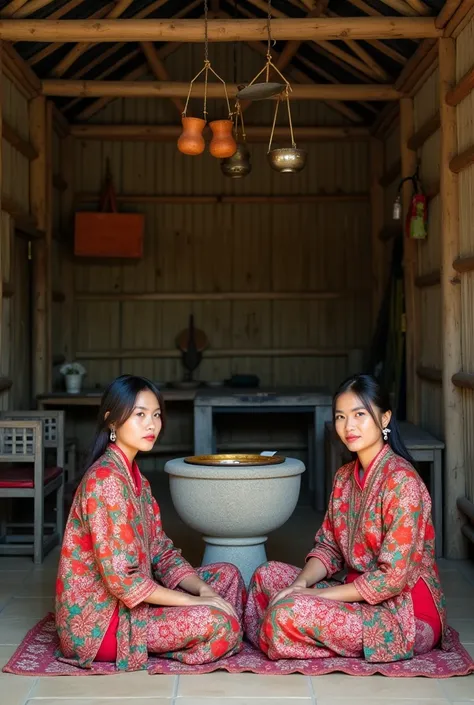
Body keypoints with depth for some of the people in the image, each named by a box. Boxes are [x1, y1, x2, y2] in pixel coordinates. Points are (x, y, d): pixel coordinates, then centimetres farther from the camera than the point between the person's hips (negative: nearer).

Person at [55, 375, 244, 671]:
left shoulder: (135, 477, 10)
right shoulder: (105, 480, -21)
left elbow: (162, 554, 9)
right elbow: (121, 579, -25)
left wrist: (204, 590, -8)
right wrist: (196, 601, -19)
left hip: (128, 600, 9)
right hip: (99, 619, -9)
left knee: (228, 574, 8)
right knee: (219, 623, -23)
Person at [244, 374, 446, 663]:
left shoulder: (401, 481, -20)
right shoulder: (345, 476, 7)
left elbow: (392, 578, -23)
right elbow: (328, 546, 10)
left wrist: (318, 594, -18)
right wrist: (301, 584, -11)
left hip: (407, 614, -8)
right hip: (360, 593, 8)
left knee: (288, 612, -25)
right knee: (267, 574, 3)